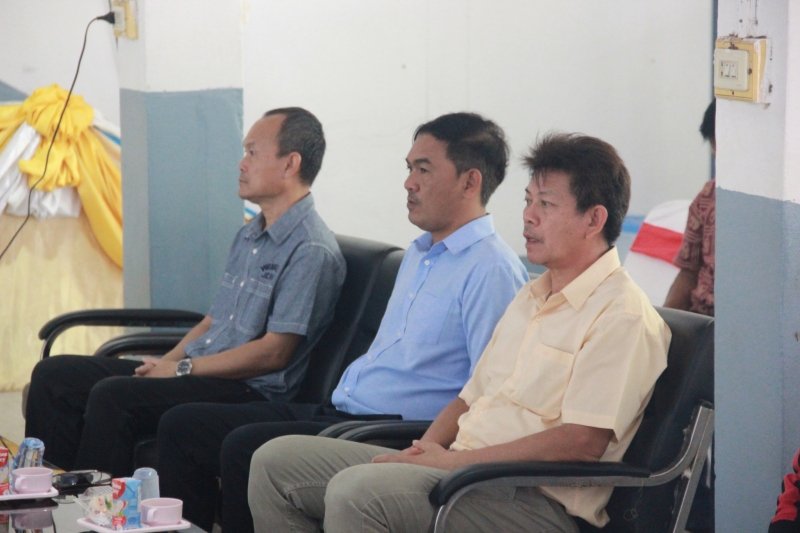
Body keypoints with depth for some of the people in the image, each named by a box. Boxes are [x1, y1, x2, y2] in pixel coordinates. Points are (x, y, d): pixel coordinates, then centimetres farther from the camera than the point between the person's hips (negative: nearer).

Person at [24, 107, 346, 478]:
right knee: (54, 375, 0)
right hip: (198, 372, 10)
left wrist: (182, 368, -12)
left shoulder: (312, 251, -13)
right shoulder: (249, 235, 19)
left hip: (252, 391, -10)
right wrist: (163, 364, 4)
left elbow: (274, 352, -17)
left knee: (113, 395, -30)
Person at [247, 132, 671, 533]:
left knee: (356, 491, -32)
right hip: (459, 467, 10)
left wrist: (453, 461, -17)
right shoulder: (531, 299, 23)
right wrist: (423, 451, 1)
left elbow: (584, 441, -19)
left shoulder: (621, 315, -9)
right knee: (276, 462, 2)